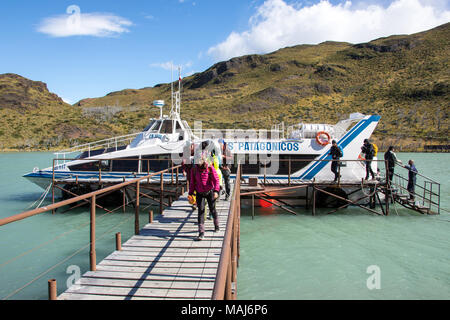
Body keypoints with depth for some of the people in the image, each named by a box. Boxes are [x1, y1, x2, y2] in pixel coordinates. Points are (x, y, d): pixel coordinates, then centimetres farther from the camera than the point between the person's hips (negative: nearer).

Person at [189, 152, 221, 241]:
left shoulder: (210, 168, -10)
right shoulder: (194, 169, 0)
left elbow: (216, 180, -13)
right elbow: (192, 182, 8)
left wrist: (216, 191, -24)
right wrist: (190, 193, 5)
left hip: (210, 192, -2)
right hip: (199, 193, 2)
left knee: (212, 209, 10)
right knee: (201, 211, -6)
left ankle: (216, 225, 37)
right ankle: (201, 232, -6)